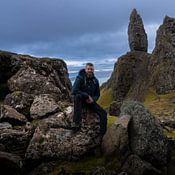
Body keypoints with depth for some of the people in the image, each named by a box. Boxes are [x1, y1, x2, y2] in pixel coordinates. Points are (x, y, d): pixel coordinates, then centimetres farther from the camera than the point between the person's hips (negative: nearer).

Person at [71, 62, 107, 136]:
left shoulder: (95, 81, 4)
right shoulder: (80, 78, -13)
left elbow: (97, 94, 11)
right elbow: (74, 91, -25)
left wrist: (93, 99, -12)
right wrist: (87, 96, -22)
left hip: (90, 101, 5)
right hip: (80, 100, -5)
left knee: (103, 113, -12)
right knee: (78, 96, -40)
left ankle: (103, 134, -2)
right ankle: (77, 122, -40)